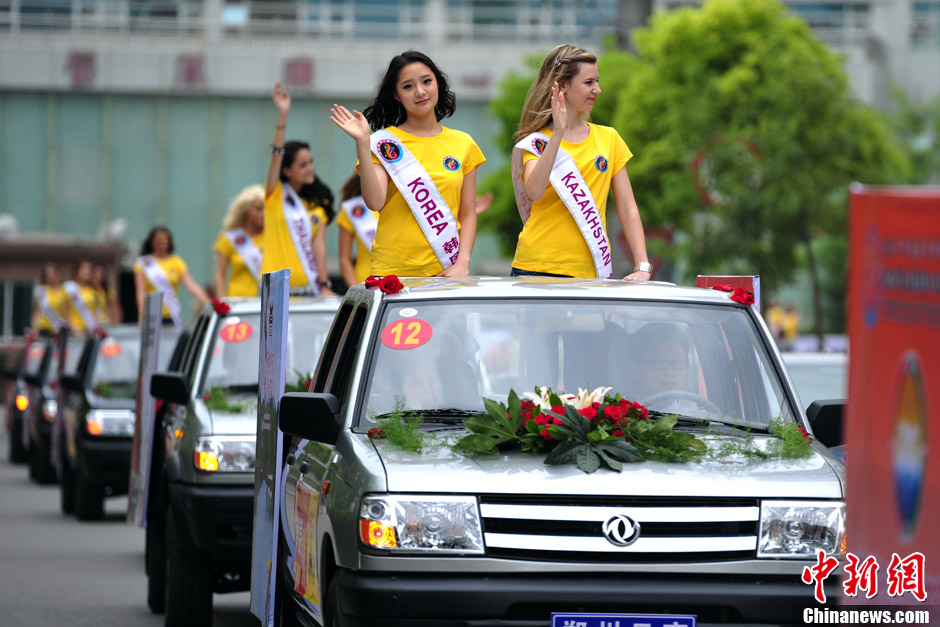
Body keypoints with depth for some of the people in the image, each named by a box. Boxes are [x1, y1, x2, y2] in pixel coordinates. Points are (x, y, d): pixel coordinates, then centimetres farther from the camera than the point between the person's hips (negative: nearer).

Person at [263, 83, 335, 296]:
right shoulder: (275, 195, 3)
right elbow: (277, 155, -11)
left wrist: (324, 285, -8)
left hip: (308, 286, 3)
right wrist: (282, 116, -24)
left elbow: (318, 245, 2)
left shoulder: (318, 204, 11)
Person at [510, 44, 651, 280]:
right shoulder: (536, 143, 3)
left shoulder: (608, 139, 13)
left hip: (591, 271, 3)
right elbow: (534, 192, -18)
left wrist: (642, 266, -2)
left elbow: (628, 210, 11)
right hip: (538, 268, -3)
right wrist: (558, 134, -22)